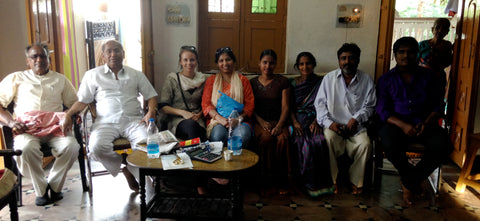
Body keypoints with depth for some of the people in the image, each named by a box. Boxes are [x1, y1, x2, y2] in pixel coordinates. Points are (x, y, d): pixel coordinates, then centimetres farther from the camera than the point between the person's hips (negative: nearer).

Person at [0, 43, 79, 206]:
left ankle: (54, 185, -7)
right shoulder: (16, 78, 18)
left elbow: (74, 102, 22)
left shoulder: (60, 79, 23)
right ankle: (40, 190, -12)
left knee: (71, 146, -31)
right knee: (25, 149, -36)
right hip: (26, 128, -1)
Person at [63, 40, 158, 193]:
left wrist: (151, 112, -4)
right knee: (97, 147, -32)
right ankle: (126, 164, -4)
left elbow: (151, 95, 17)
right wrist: (68, 115, -5)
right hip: (106, 122, 0)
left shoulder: (136, 75, 19)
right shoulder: (92, 75, 17)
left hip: (133, 120, 0)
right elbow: (82, 101, 14)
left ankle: (130, 168, -2)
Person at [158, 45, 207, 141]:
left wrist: (199, 114, -4)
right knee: (191, 124, -37)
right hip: (177, 120, -1)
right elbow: (163, 106, 1)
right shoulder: (172, 78, 6)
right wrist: (182, 112, -12)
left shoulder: (202, 79, 14)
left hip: (197, 120, 1)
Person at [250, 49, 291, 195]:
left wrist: (279, 125, -14)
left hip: (279, 121, 0)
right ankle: (267, 180, -19)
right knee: (266, 138, -32)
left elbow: (285, 107, 2)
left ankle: (281, 181, -16)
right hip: (260, 121, 0)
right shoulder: (253, 83, 13)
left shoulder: (282, 82, 10)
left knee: (283, 139, -31)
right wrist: (262, 123, -10)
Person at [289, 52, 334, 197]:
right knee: (305, 143, -30)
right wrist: (295, 122, -11)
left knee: (319, 141, -31)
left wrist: (316, 122, -12)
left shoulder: (320, 82, 12)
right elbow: (289, 107, 6)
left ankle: (321, 181, -17)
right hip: (298, 119, 0)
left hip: (314, 119, 0)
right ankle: (310, 183, -18)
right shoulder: (293, 84, 14)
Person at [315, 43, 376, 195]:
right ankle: (332, 180, -14)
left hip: (356, 127, 1)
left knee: (365, 144, -27)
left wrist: (356, 118, -11)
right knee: (328, 139, -32)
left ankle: (356, 181, -4)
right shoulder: (329, 78, 6)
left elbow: (369, 106, 7)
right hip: (334, 125, 0)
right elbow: (320, 103, 3)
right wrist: (329, 122, -12)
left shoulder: (367, 80, 6)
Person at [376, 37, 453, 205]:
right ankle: (411, 178, -3)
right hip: (396, 123, -1)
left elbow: (438, 105, 8)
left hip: (424, 123, 2)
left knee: (442, 145, -29)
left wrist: (426, 123, -13)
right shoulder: (386, 79, 7)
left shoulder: (428, 76, 12)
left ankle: (409, 182, -8)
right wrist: (403, 125, -20)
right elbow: (382, 110, -2)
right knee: (389, 143, -35)